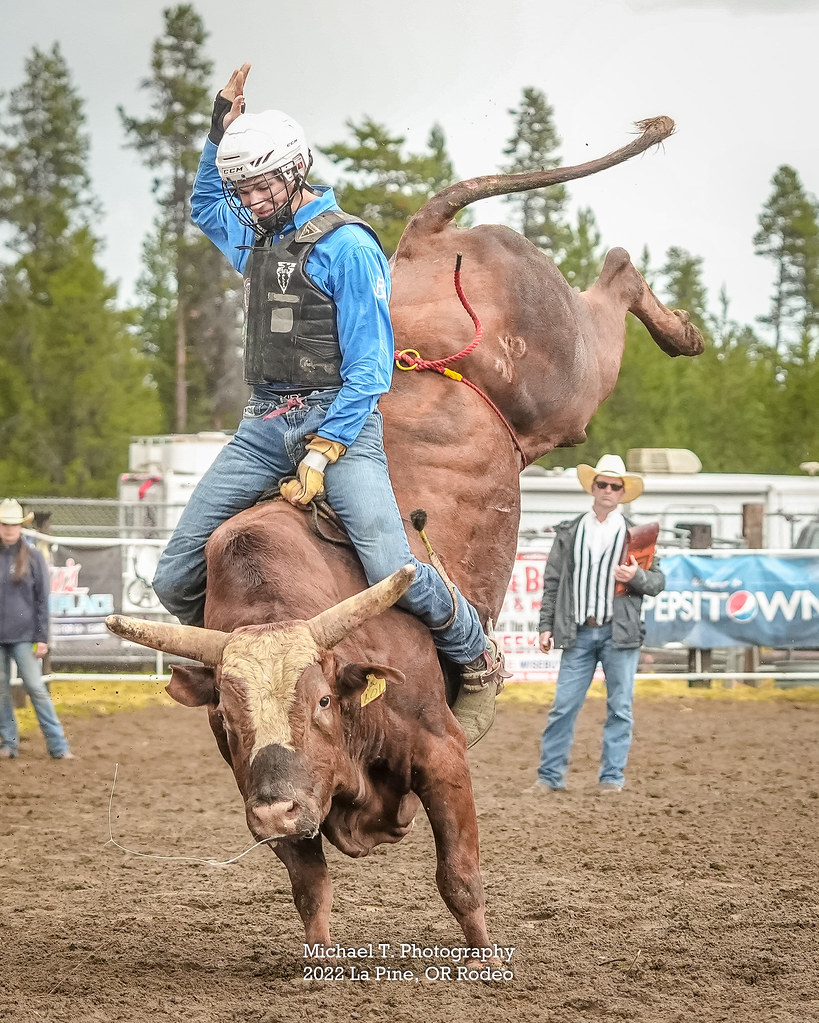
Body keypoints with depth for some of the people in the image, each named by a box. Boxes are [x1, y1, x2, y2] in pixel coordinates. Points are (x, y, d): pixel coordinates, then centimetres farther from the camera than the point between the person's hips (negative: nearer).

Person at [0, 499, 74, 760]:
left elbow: (42, 599, -1)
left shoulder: (33, 557, -2)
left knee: (36, 689, -4)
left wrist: (42, 637, -4)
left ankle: (58, 746, -2)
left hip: (23, 635, -2)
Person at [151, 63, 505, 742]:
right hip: (263, 425, 7)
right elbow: (204, 206, 41)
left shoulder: (347, 246, -8)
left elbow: (369, 367, -11)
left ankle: (478, 659, 2)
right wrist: (220, 131, 24)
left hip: (339, 418, -7)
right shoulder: (254, 238, 15)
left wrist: (322, 454, -19)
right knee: (174, 576, 0)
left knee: (393, 571, -24)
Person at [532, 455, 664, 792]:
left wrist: (637, 576, -15)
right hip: (578, 633, 1)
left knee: (620, 708, 1)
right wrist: (546, 625, 4)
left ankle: (612, 776, 9)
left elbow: (658, 581, 6)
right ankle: (550, 774, 5)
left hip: (619, 634, -1)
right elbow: (552, 581, 10)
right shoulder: (569, 532, 10)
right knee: (563, 706, -1)